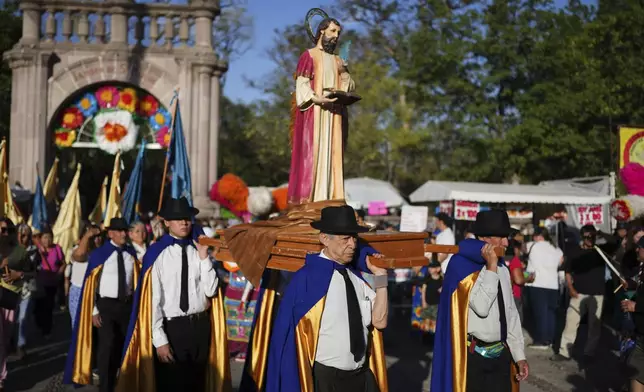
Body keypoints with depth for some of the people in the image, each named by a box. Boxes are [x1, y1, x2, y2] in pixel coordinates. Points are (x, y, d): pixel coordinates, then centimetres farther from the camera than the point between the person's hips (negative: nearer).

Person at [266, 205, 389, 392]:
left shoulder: (357, 277, 2)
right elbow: (286, 334, -13)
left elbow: (379, 321, 0)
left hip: (363, 376, 6)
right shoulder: (307, 278, -16)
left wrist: (380, 275, -4)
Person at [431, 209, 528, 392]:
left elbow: (511, 314, 14)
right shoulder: (462, 265, -13)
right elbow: (481, 307, -24)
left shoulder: (502, 268, 9)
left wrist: (519, 356, 12)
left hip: (501, 356, 6)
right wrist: (490, 267, -19)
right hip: (472, 357, -6)